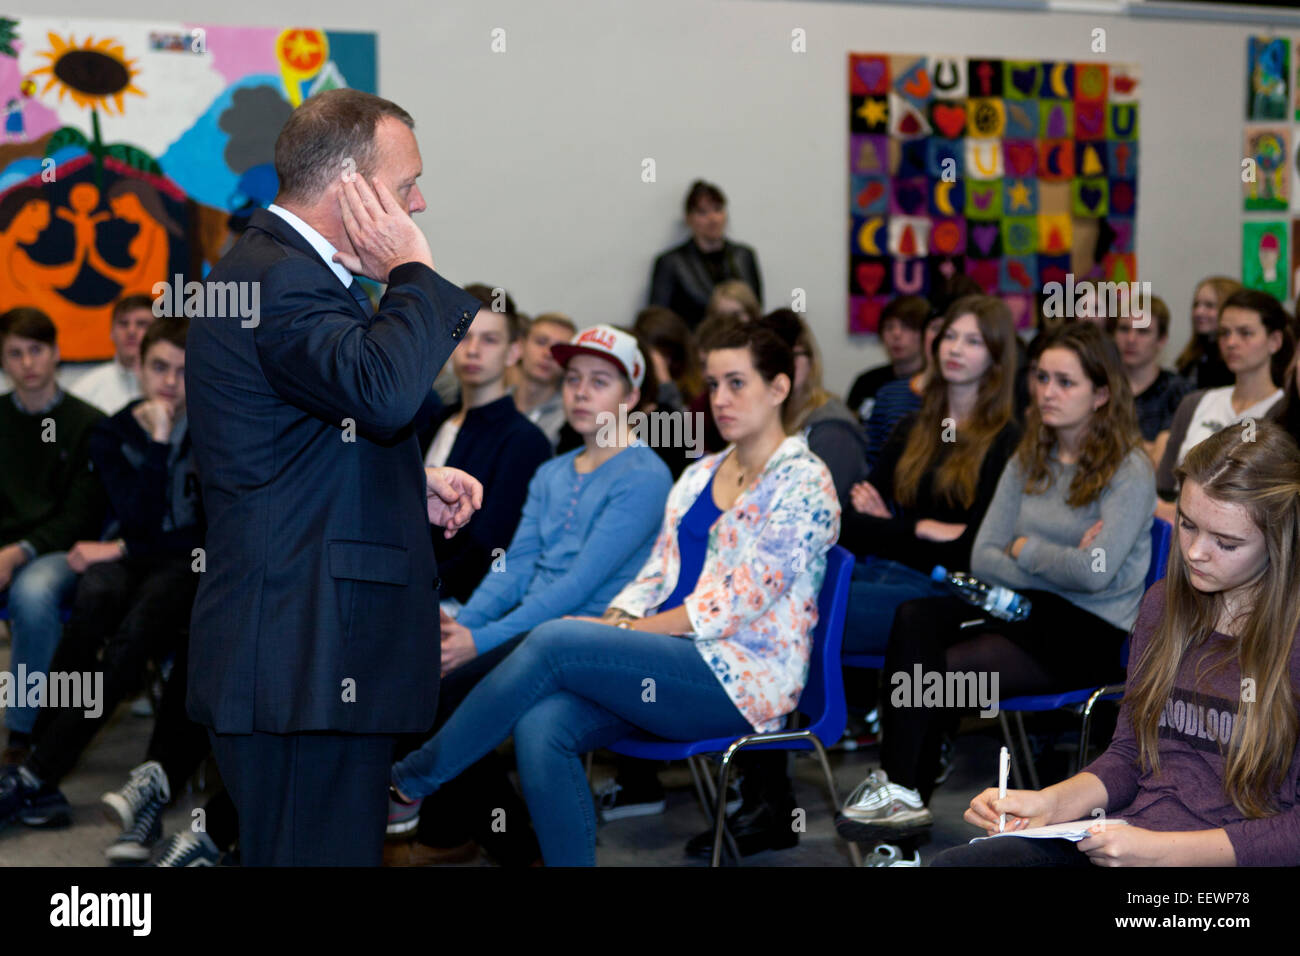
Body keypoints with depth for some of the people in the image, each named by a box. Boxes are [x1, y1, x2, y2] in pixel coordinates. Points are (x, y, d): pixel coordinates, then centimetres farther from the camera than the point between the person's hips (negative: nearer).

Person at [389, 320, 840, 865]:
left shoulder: (803, 483, -5)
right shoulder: (699, 476, 19)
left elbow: (737, 603, -12)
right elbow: (655, 575, 16)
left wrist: (622, 632, -14)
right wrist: (614, 620, -5)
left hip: (743, 677, -7)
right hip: (670, 658, 7)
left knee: (555, 641, -24)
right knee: (540, 727, -23)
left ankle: (411, 779, -12)